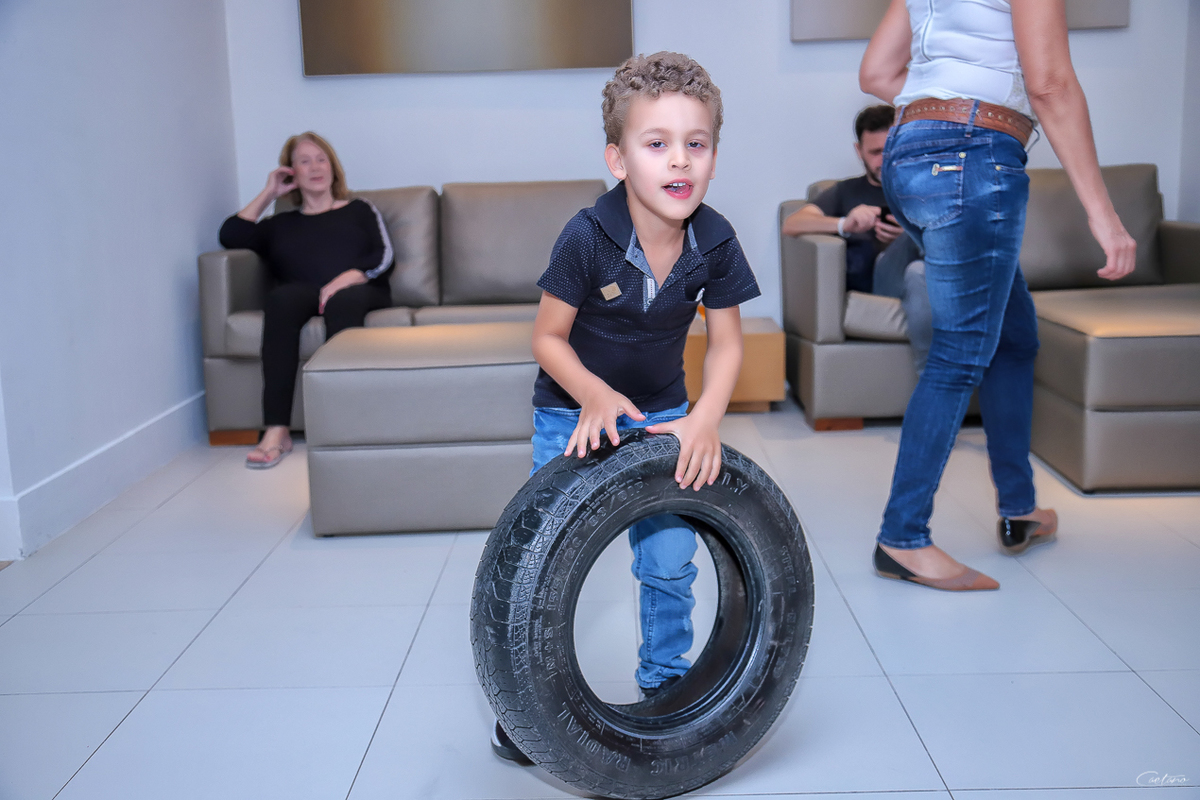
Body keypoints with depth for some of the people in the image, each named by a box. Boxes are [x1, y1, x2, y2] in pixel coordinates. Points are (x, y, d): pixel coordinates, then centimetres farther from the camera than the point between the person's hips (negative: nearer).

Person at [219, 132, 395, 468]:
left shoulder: (359, 209, 26)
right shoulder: (281, 224, 30)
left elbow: (384, 257, 9)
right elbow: (230, 236, 13)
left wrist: (346, 279, -10)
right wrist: (268, 194, 20)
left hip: (359, 291, -1)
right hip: (303, 296, 1)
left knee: (342, 301, -39)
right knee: (282, 298, -36)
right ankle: (276, 431, -44)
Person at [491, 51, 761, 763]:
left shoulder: (715, 241, -16)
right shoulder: (587, 237, -26)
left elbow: (726, 342, -7)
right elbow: (549, 338, -16)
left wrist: (707, 417, -22)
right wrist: (594, 395, -32)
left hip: (661, 412, 3)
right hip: (572, 410, -2)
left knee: (671, 560, 4)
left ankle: (665, 678, 30)